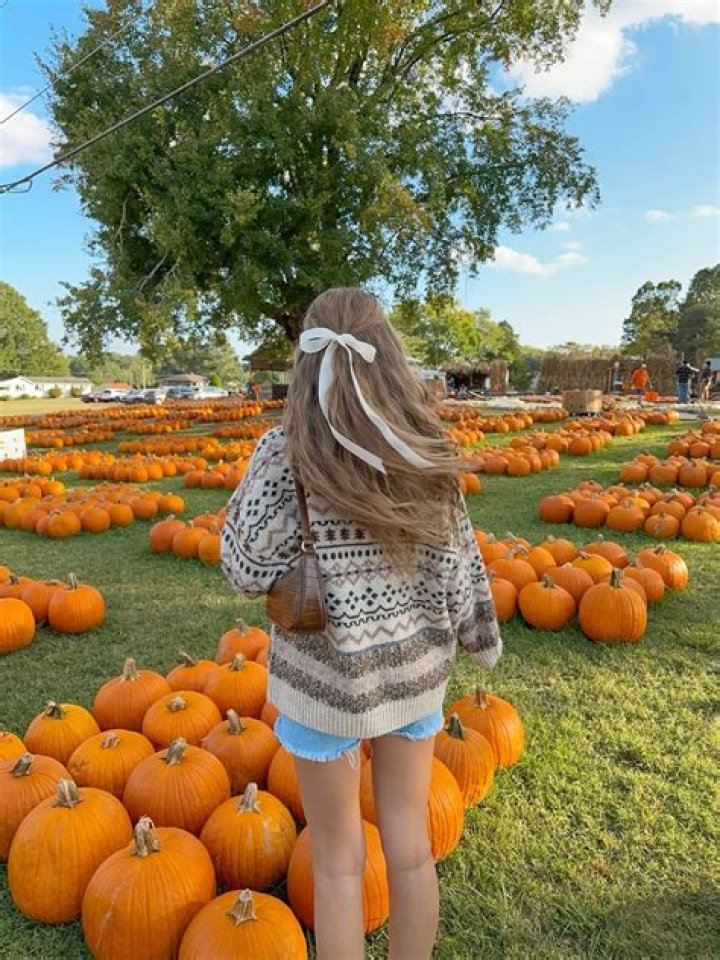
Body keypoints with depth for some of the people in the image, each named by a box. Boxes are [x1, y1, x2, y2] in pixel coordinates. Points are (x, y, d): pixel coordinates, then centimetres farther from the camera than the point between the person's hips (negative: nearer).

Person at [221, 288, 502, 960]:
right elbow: (457, 562, -2)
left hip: (328, 675, -3)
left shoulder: (284, 452, -17)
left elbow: (248, 571, -13)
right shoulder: (426, 450, -7)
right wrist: (481, 638, 15)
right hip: (415, 664, 4)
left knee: (338, 862, 17)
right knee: (410, 843, 21)